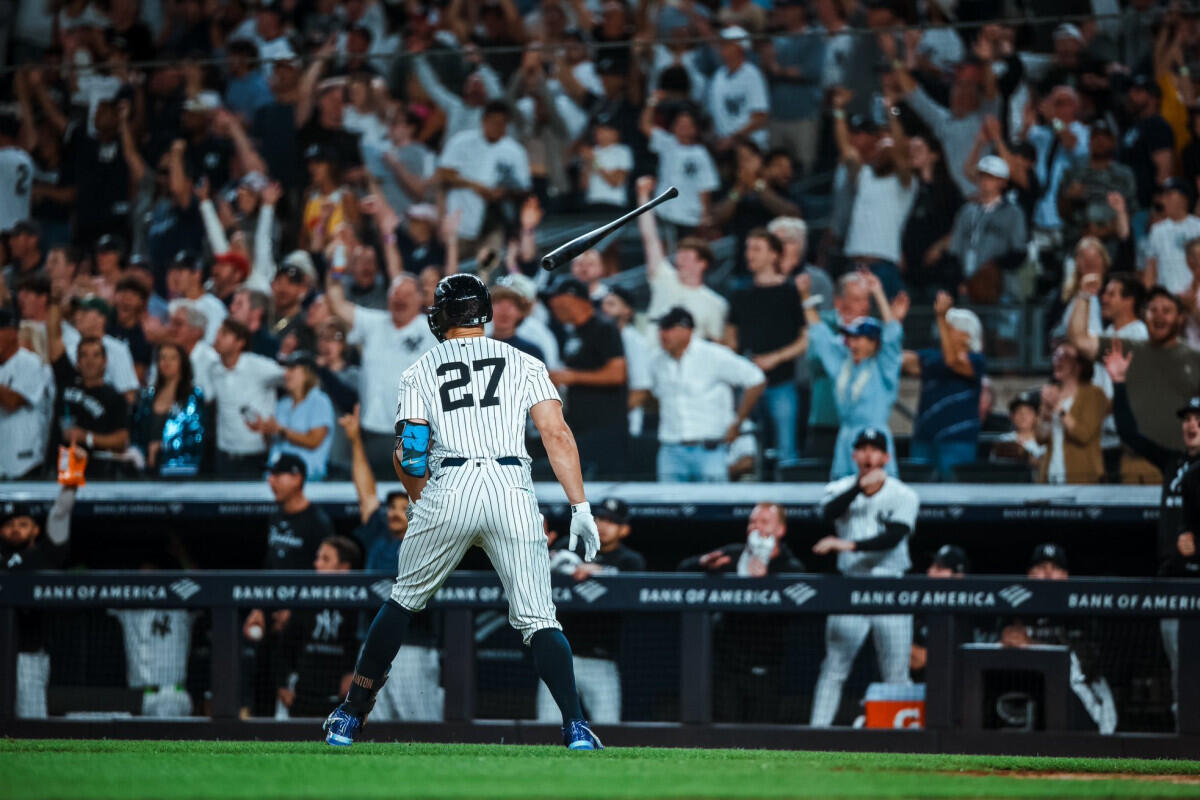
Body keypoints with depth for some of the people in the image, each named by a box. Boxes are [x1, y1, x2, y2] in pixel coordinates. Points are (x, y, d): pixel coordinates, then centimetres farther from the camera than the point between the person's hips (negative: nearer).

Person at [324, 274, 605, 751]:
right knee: (539, 620, 1)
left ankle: (351, 715, 20)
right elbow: (556, 434, 2)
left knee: (404, 601, 19)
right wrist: (580, 508, 0)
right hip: (512, 489, 0)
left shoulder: (421, 372, 16)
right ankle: (575, 727, -15)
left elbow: (408, 451, 4)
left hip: (448, 491, 0)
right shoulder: (522, 363, 16)